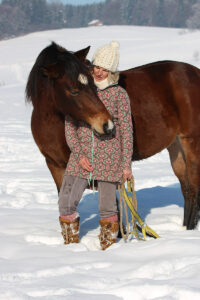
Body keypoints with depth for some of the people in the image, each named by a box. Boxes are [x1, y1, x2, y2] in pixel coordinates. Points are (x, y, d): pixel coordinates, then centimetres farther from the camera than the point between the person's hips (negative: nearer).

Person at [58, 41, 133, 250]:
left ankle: (108, 246, 20)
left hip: (108, 157, -2)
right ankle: (71, 243, 16)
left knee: (107, 207, 1)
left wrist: (126, 164, -2)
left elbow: (126, 131, 1)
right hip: (81, 156, 2)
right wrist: (79, 155, -7)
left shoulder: (119, 94, -1)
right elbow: (69, 127, 5)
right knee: (66, 203, -3)